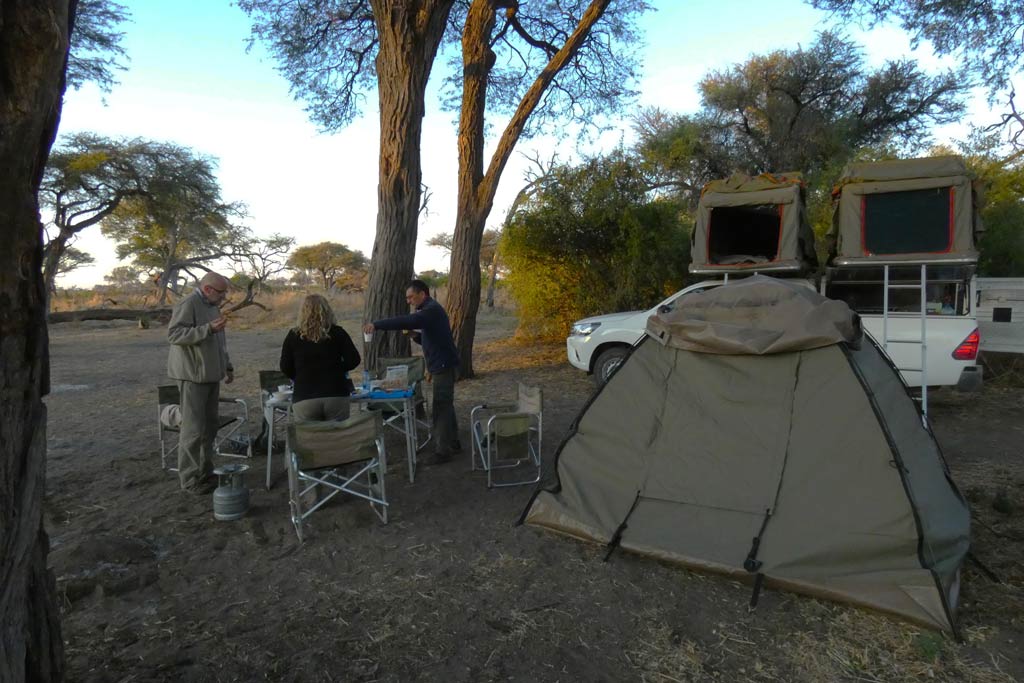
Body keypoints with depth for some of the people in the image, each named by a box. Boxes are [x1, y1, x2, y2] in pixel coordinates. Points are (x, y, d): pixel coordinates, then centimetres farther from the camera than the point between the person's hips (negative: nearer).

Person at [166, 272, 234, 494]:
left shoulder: (212, 306, 17)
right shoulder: (188, 305, -12)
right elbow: (174, 334, -21)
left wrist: (227, 366, 23)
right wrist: (209, 328, -28)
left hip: (210, 375, 9)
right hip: (193, 376, -9)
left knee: (210, 426, 12)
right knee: (194, 429, -7)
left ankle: (205, 472, 21)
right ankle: (190, 480, 1)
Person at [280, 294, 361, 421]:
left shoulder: (293, 336, 4)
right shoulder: (337, 333, 3)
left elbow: (285, 368, 5)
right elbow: (354, 360, 0)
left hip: (304, 398, 0)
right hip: (336, 395, 0)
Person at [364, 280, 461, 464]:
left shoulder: (432, 310, -16)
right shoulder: (430, 310, 17)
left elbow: (406, 321, -32)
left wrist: (376, 324, -34)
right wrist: (416, 336, 3)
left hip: (443, 366, -11)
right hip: (441, 366, 11)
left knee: (441, 408, -8)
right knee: (445, 406, 17)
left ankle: (442, 452, -3)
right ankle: (453, 444, 27)